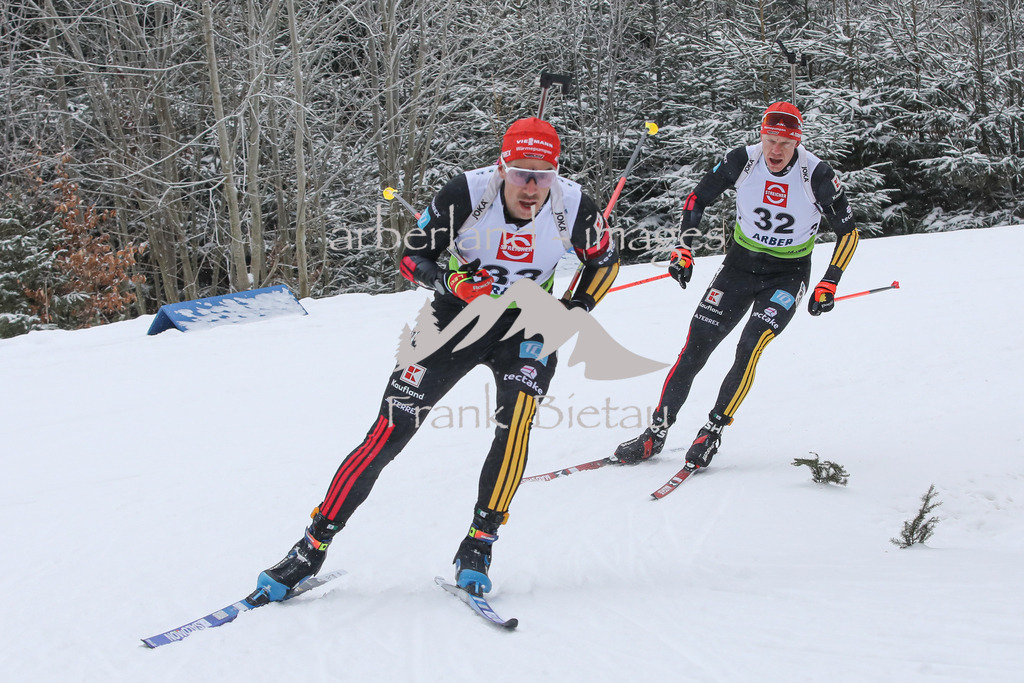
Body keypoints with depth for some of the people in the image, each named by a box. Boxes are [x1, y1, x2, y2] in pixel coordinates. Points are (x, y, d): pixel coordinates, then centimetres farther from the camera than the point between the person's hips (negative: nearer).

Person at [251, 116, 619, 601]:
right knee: (388, 433, -9)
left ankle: (477, 548, -14)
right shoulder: (465, 195, -22)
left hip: (525, 326, 1)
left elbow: (605, 261, 5)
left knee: (515, 423, -28)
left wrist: (573, 313, -7)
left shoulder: (573, 208, -16)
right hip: (457, 314, -1)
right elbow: (412, 257, -11)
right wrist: (453, 281, -29)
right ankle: (313, 547, 2)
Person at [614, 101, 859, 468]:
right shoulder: (742, 161, -13)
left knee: (750, 348, -22)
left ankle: (713, 431, -9)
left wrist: (828, 286, -14)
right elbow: (697, 198, 2)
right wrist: (684, 249, -7)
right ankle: (657, 431, 6)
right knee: (695, 347, -3)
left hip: (788, 274, -2)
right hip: (740, 263, 3)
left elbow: (847, 233, -8)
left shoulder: (817, 175, -19)